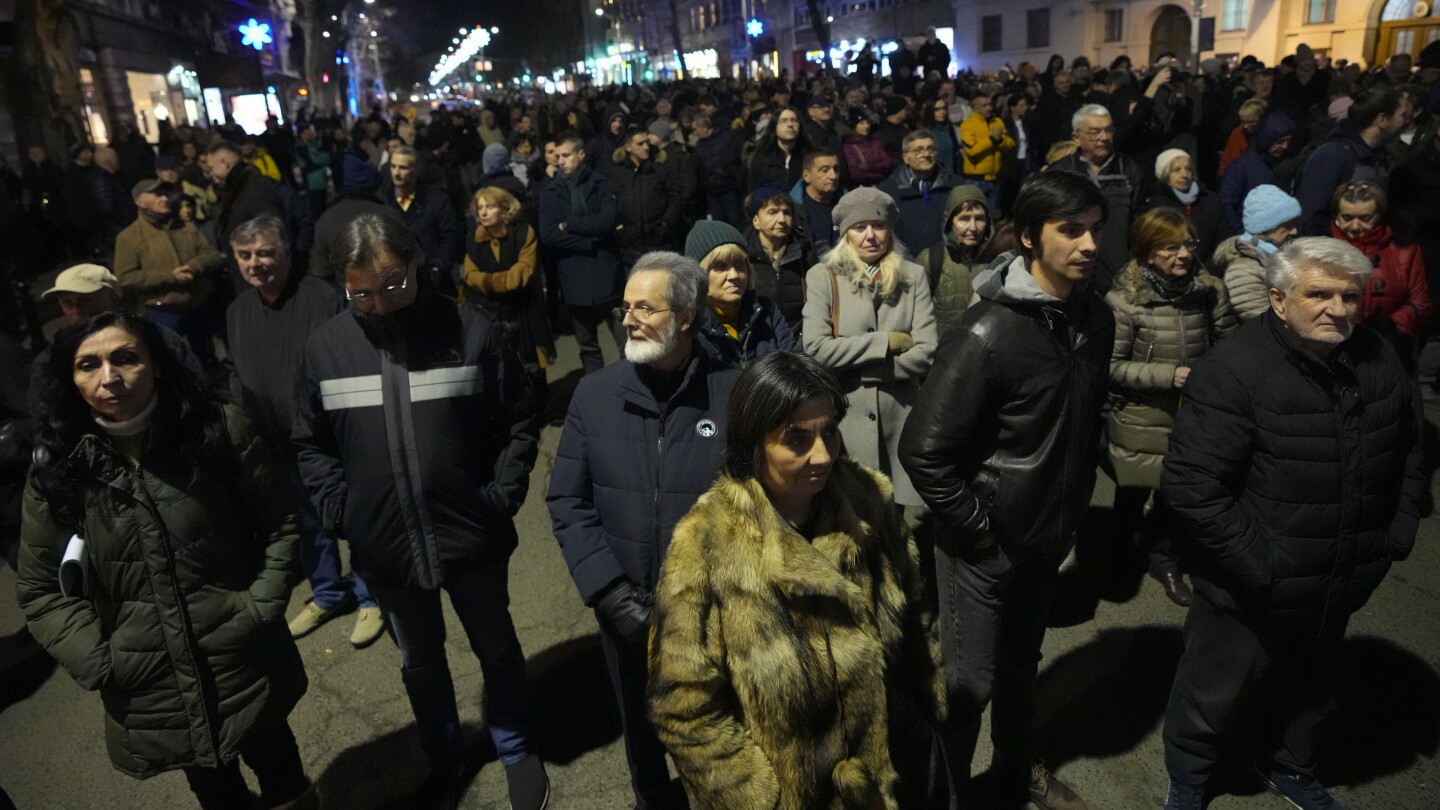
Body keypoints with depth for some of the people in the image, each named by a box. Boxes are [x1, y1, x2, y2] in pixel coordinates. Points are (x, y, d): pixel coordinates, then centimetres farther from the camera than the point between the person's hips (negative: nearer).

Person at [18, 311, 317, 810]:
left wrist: (263, 609, -11)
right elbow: (39, 588, 3)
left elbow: (280, 524, -2)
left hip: (249, 668, -1)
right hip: (150, 691, 2)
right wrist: (95, 663, -6)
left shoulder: (219, 431, -10)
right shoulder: (57, 471, -5)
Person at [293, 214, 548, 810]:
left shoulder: (470, 330, -11)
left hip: (472, 536, -2)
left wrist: (503, 493, -10)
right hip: (383, 545, 2)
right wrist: (338, 509, -5)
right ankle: (444, 756, 48)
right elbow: (310, 444, 6)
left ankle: (515, 749, 44)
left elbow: (519, 420, -3)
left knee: (496, 649, 19)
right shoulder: (325, 346, -5)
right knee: (419, 662, 23)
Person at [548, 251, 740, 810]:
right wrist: (611, 592, -11)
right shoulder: (594, 394, -5)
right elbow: (567, 502, -3)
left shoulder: (734, 393, -13)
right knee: (640, 727, 25)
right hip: (626, 612, 3)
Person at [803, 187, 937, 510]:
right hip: (844, 422, -1)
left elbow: (925, 353, -5)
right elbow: (817, 349, -12)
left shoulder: (913, 277, 6)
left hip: (902, 420, 2)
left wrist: (852, 368, -9)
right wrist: (887, 341, -9)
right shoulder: (822, 276, 1)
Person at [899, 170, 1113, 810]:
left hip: (1048, 535, 7)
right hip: (986, 544, -7)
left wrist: (1075, 503, 10)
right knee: (970, 680, 10)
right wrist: (977, 527, -18)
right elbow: (923, 451, -25)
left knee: (1022, 661, 26)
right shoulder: (989, 333, -25)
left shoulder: (1095, 316, -2)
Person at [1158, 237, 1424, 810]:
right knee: (1216, 696, 14)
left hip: (1339, 588, 6)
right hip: (1250, 591, -6)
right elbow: (1191, 488, -27)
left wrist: (1400, 530, 8)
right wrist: (1257, 566, -24)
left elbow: (1410, 451, 16)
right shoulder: (1235, 373, -24)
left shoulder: (1379, 361, -2)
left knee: (1311, 688, 28)